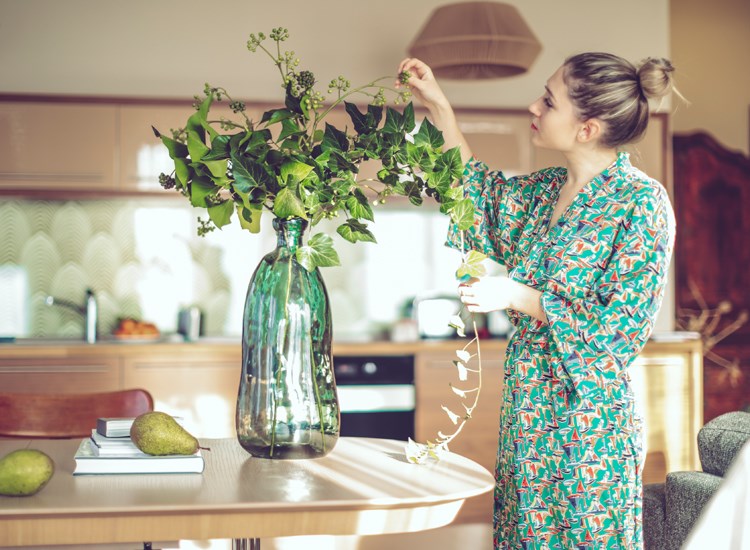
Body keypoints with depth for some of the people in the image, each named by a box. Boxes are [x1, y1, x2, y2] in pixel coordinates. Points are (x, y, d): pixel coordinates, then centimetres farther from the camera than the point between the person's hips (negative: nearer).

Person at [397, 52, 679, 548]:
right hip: (528, 408, 7)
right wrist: (441, 110, 19)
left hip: (589, 418, -7)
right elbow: (480, 199, 26)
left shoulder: (642, 203, -14)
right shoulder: (546, 190, 7)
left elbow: (625, 327, -16)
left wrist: (518, 297, -17)